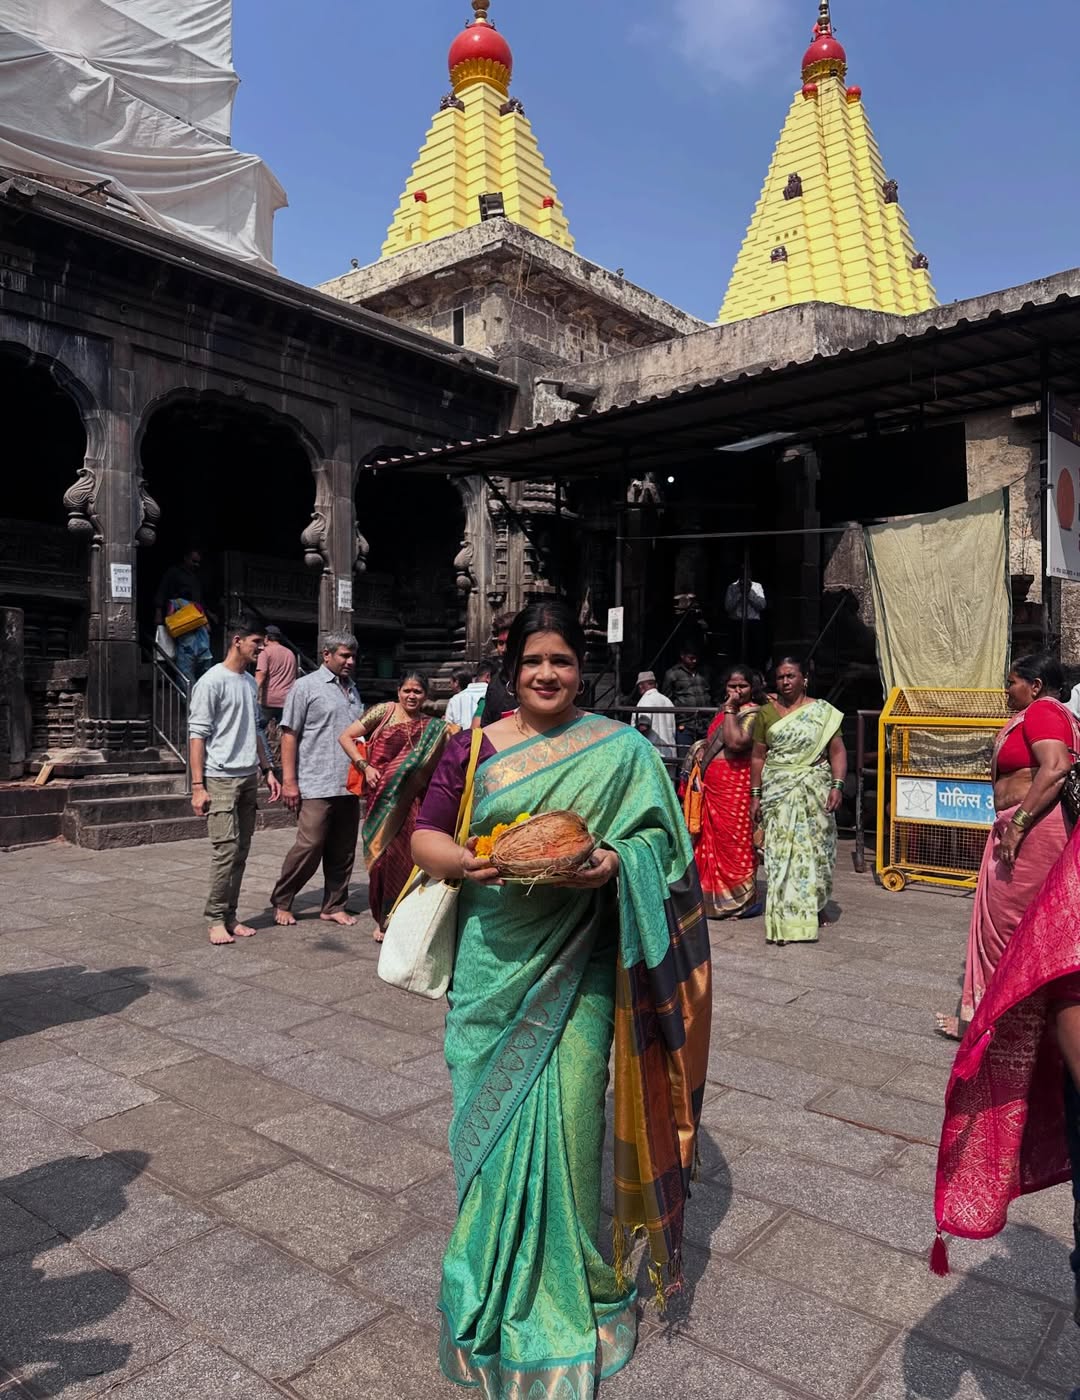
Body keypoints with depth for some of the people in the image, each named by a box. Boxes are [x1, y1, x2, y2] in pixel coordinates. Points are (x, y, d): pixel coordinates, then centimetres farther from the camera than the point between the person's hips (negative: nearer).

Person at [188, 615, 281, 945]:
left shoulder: (250, 682, 14)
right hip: (221, 779, -7)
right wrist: (198, 786, -15)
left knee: (241, 851, 8)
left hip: (249, 778, 7)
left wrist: (268, 770, 18)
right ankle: (217, 919, 3)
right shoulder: (212, 681, -9)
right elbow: (197, 735, -11)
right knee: (226, 850, -9)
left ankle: (230, 916, 16)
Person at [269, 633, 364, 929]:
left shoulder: (352, 690, 17)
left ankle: (334, 906, 21)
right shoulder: (306, 686, -2)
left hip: (349, 787, 6)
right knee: (309, 847, -6)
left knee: (343, 852, 9)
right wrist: (289, 781, -11)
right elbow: (289, 735, -6)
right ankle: (281, 902, 12)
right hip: (317, 787, -6)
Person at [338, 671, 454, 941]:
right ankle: (382, 919, 19)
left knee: (404, 855, -4)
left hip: (411, 801, 1)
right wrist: (364, 766, -5)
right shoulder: (385, 711, 2)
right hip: (382, 795, -1)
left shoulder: (432, 727, 10)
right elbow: (346, 737, 2)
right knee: (381, 853, 4)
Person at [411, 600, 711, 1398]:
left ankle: (566, 1283, 26)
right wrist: (461, 861, -17)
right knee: (489, 1111, 10)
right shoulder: (475, 748, 4)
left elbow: (655, 839, 1)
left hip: (574, 966, -1)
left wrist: (614, 864, -19)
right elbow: (425, 834, 4)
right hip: (492, 960, 2)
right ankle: (494, 1274, 34)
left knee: (567, 1113, 1)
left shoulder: (622, 751, 1)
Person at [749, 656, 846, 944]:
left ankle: (815, 905, 26)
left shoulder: (823, 712, 2)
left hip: (814, 791, -1)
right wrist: (755, 795, 4)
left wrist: (837, 786, -11)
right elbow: (758, 756, 7)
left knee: (814, 847, 5)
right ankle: (785, 917, 4)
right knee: (780, 850, -2)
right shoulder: (766, 713, 6)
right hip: (778, 793, 1)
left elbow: (837, 751, 0)